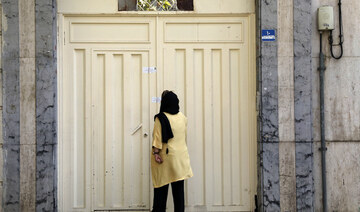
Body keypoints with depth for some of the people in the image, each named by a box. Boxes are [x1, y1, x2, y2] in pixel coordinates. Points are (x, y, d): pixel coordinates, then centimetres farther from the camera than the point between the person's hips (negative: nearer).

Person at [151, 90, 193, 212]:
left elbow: (157, 137, -15)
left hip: (165, 156, -4)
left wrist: (156, 153, -15)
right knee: (178, 188, 8)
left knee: (161, 186, 4)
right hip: (180, 155, 4)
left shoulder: (161, 118, -9)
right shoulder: (183, 117, 5)